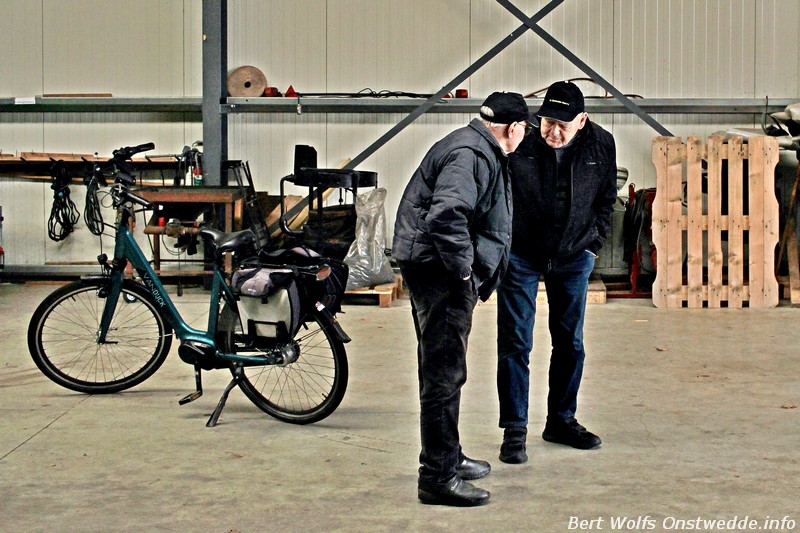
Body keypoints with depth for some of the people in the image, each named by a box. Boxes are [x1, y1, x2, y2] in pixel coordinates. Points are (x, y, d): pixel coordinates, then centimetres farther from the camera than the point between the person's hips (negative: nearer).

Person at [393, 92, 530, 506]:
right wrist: (463, 267, -22)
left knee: (441, 371, 20)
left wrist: (466, 269, 18)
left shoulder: (478, 149, 18)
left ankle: (448, 458, 34)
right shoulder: (471, 154, -18)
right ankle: (438, 477, -3)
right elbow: (445, 214, -31)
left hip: (438, 272, 12)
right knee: (444, 373, -8)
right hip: (440, 274, -12)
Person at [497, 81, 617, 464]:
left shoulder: (601, 145, -8)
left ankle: (561, 421, 26)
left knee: (570, 342, 11)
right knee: (515, 343, -4)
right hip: (521, 256, -3)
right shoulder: (519, 143, -20)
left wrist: (593, 244, 5)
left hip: (573, 258, 4)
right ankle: (514, 430, 4)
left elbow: (606, 198, 8)